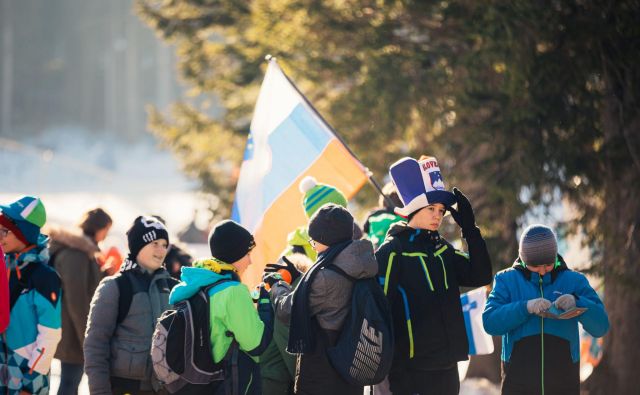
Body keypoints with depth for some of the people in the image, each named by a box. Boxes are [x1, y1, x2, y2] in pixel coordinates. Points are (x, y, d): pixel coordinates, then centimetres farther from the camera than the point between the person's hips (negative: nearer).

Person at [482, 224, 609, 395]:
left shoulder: (574, 281, 7)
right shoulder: (507, 280, 6)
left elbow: (601, 326, -1)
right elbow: (490, 322, -8)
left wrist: (577, 302, -19)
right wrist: (526, 307, -22)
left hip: (564, 380, 1)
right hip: (519, 380, -1)